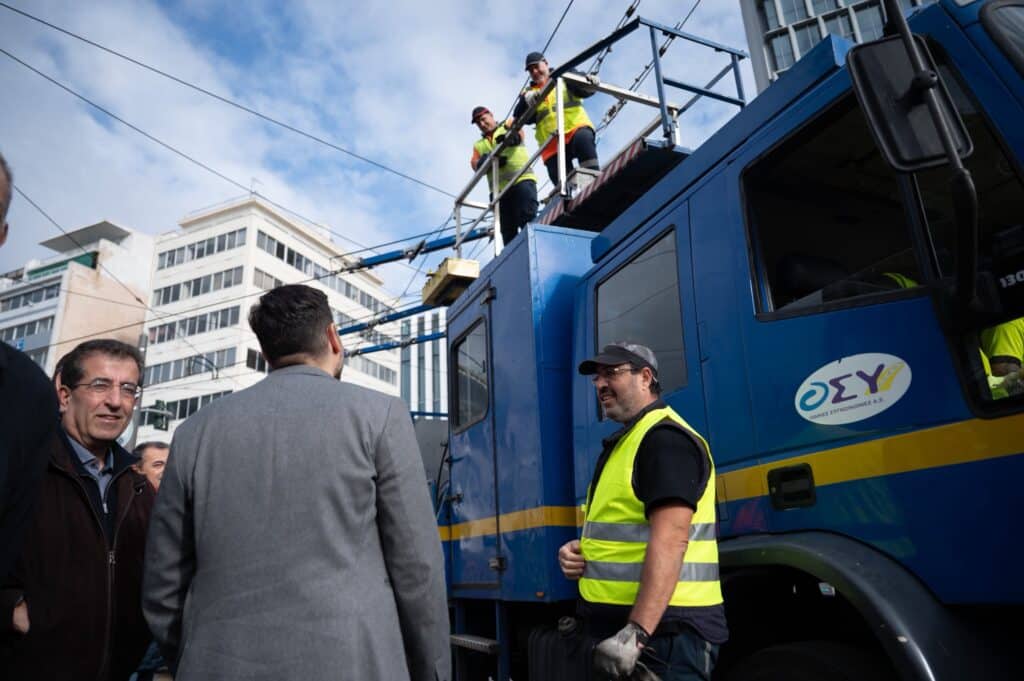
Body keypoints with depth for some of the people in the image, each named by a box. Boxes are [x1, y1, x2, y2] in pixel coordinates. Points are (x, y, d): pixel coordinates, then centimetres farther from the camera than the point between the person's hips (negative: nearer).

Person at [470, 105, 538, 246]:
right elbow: (475, 164, 7)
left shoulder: (509, 125, 18)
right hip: (498, 188, 4)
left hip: (522, 179, -3)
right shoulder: (478, 145, 25)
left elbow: (519, 134, -5)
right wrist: (486, 159, -16)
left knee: (527, 218, -19)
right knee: (507, 229, -2)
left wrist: (510, 137, -30)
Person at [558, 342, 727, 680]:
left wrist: (636, 632, -30)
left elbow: (669, 540, -26)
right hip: (621, 626, 10)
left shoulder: (664, 437, -16)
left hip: (662, 630, -10)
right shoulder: (626, 442, 16)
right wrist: (578, 550, 5)